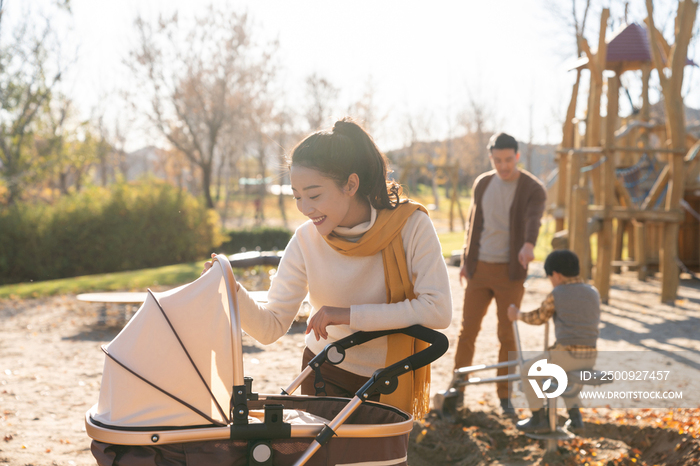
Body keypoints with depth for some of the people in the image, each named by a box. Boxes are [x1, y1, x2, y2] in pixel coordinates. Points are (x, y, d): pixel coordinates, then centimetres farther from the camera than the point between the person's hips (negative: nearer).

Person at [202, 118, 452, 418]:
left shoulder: (410, 225, -17)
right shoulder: (306, 241, -12)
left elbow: (438, 310, -25)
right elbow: (270, 328, -12)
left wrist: (349, 314, -27)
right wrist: (232, 291, -31)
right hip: (328, 378, 1)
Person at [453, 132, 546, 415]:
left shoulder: (533, 189, -10)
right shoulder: (482, 184, 5)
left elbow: (533, 220, -30)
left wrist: (529, 245, -51)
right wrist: (465, 260, 12)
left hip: (511, 272, -3)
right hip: (480, 269, 3)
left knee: (507, 335, 0)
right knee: (467, 330, 5)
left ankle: (504, 395, 15)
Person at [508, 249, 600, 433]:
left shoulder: (555, 295, -4)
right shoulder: (594, 293, 10)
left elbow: (538, 318, 11)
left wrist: (518, 315, 30)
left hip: (565, 354, -6)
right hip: (589, 359, 6)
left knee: (528, 369, 18)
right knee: (563, 372, 37)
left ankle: (539, 418, 20)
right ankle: (575, 416, 27)